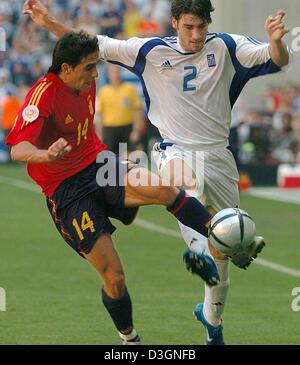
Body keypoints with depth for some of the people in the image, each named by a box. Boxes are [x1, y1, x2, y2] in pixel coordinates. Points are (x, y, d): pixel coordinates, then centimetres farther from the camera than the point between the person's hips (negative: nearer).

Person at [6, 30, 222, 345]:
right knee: (114, 278, -10)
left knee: (164, 189, -27)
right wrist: (46, 155, -52)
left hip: (98, 168, 6)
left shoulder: (86, 84, 6)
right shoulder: (43, 95, -18)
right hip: (67, 191, -6)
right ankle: (129, 340, 16)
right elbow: (18, 149, -31)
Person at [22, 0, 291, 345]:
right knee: (191, 181, -41)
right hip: (175, 149, -1)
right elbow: (97, 46, 1)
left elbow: (276, 61, -9)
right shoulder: (152, 51, -1)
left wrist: (275, 40, -32)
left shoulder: (226, 47, 0)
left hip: (217, 155, 1)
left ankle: (212, 318, 25)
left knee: (219, 249, 5)